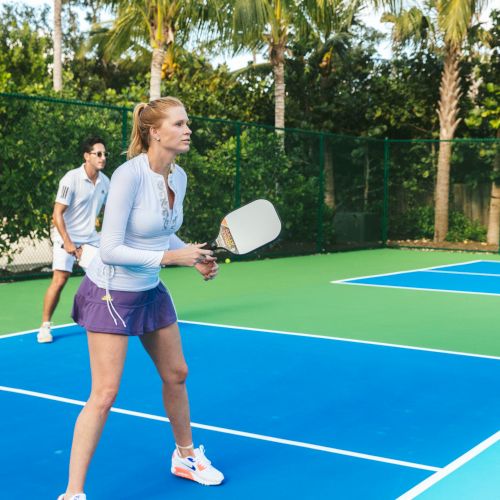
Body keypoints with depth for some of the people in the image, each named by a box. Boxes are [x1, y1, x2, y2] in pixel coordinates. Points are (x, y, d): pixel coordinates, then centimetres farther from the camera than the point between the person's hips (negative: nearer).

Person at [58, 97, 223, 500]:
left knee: (176, 375, 17)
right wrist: (170, 257, -28)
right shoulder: (129, 176, -25)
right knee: (105, 394, -7)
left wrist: (195, 258, -3)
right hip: (111, 293, -8)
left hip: (151, 291, 8)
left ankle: (186, 456, 39)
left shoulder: (179, 177, -1)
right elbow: (110, 250, -26)